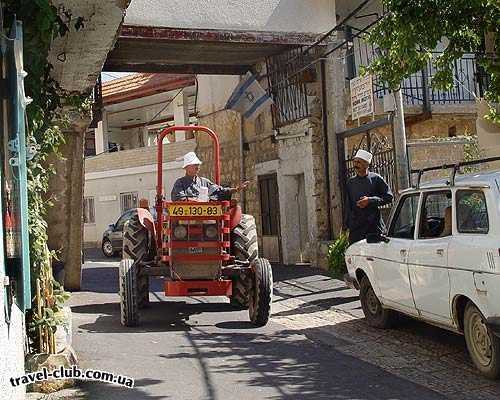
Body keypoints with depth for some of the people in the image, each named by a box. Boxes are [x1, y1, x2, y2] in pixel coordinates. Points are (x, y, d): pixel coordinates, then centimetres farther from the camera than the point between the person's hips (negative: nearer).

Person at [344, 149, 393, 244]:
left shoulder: (376, 179, 0)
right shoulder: (351, 182, 12)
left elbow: (389, 197, -2)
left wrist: (370, 200, -13)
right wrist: (346, 224, 12)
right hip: (356, 227, 3)